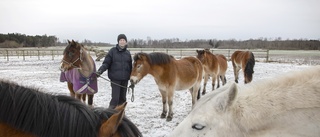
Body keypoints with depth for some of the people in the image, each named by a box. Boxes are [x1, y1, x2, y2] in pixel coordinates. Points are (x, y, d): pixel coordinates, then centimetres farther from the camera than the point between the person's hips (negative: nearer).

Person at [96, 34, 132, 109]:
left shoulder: (127, 53, 8)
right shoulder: (113, 51, -4)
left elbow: (130, 66, 15)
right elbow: (106, 63, -6)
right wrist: (100, 70, -22)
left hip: (125, 79, 4)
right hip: (115, 78, -4)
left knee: (123, 98, 14)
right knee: (115, 98, -8)